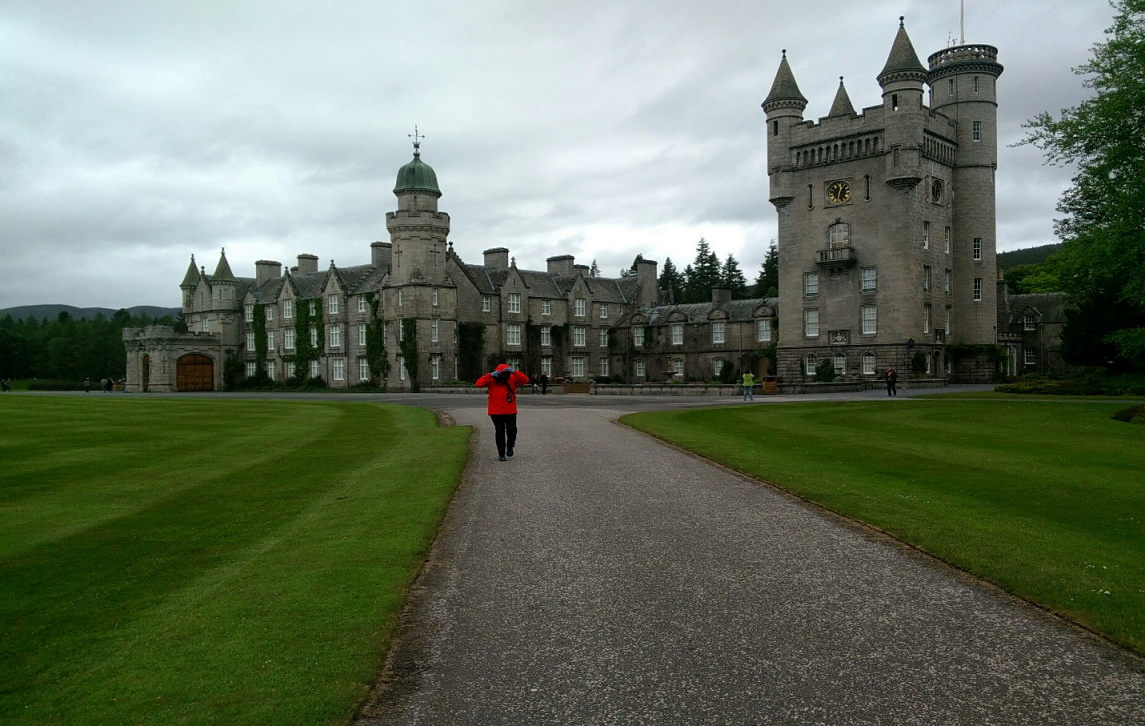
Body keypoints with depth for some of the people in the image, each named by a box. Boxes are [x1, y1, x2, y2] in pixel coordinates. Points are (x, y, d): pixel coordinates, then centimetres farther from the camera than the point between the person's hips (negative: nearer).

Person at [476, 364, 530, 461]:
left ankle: (510, 447, 24)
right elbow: (479, 384, -16)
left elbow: (525, 380, -13)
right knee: (499, 431, 1)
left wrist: (514, 372, -25)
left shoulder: (513, 378, 0)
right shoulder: (492, 380, -4)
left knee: (512, 430, -4)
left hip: (510, 411, 1)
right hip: (496, 412, -1)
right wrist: (490, 375, -26)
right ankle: (501, 454, 11)